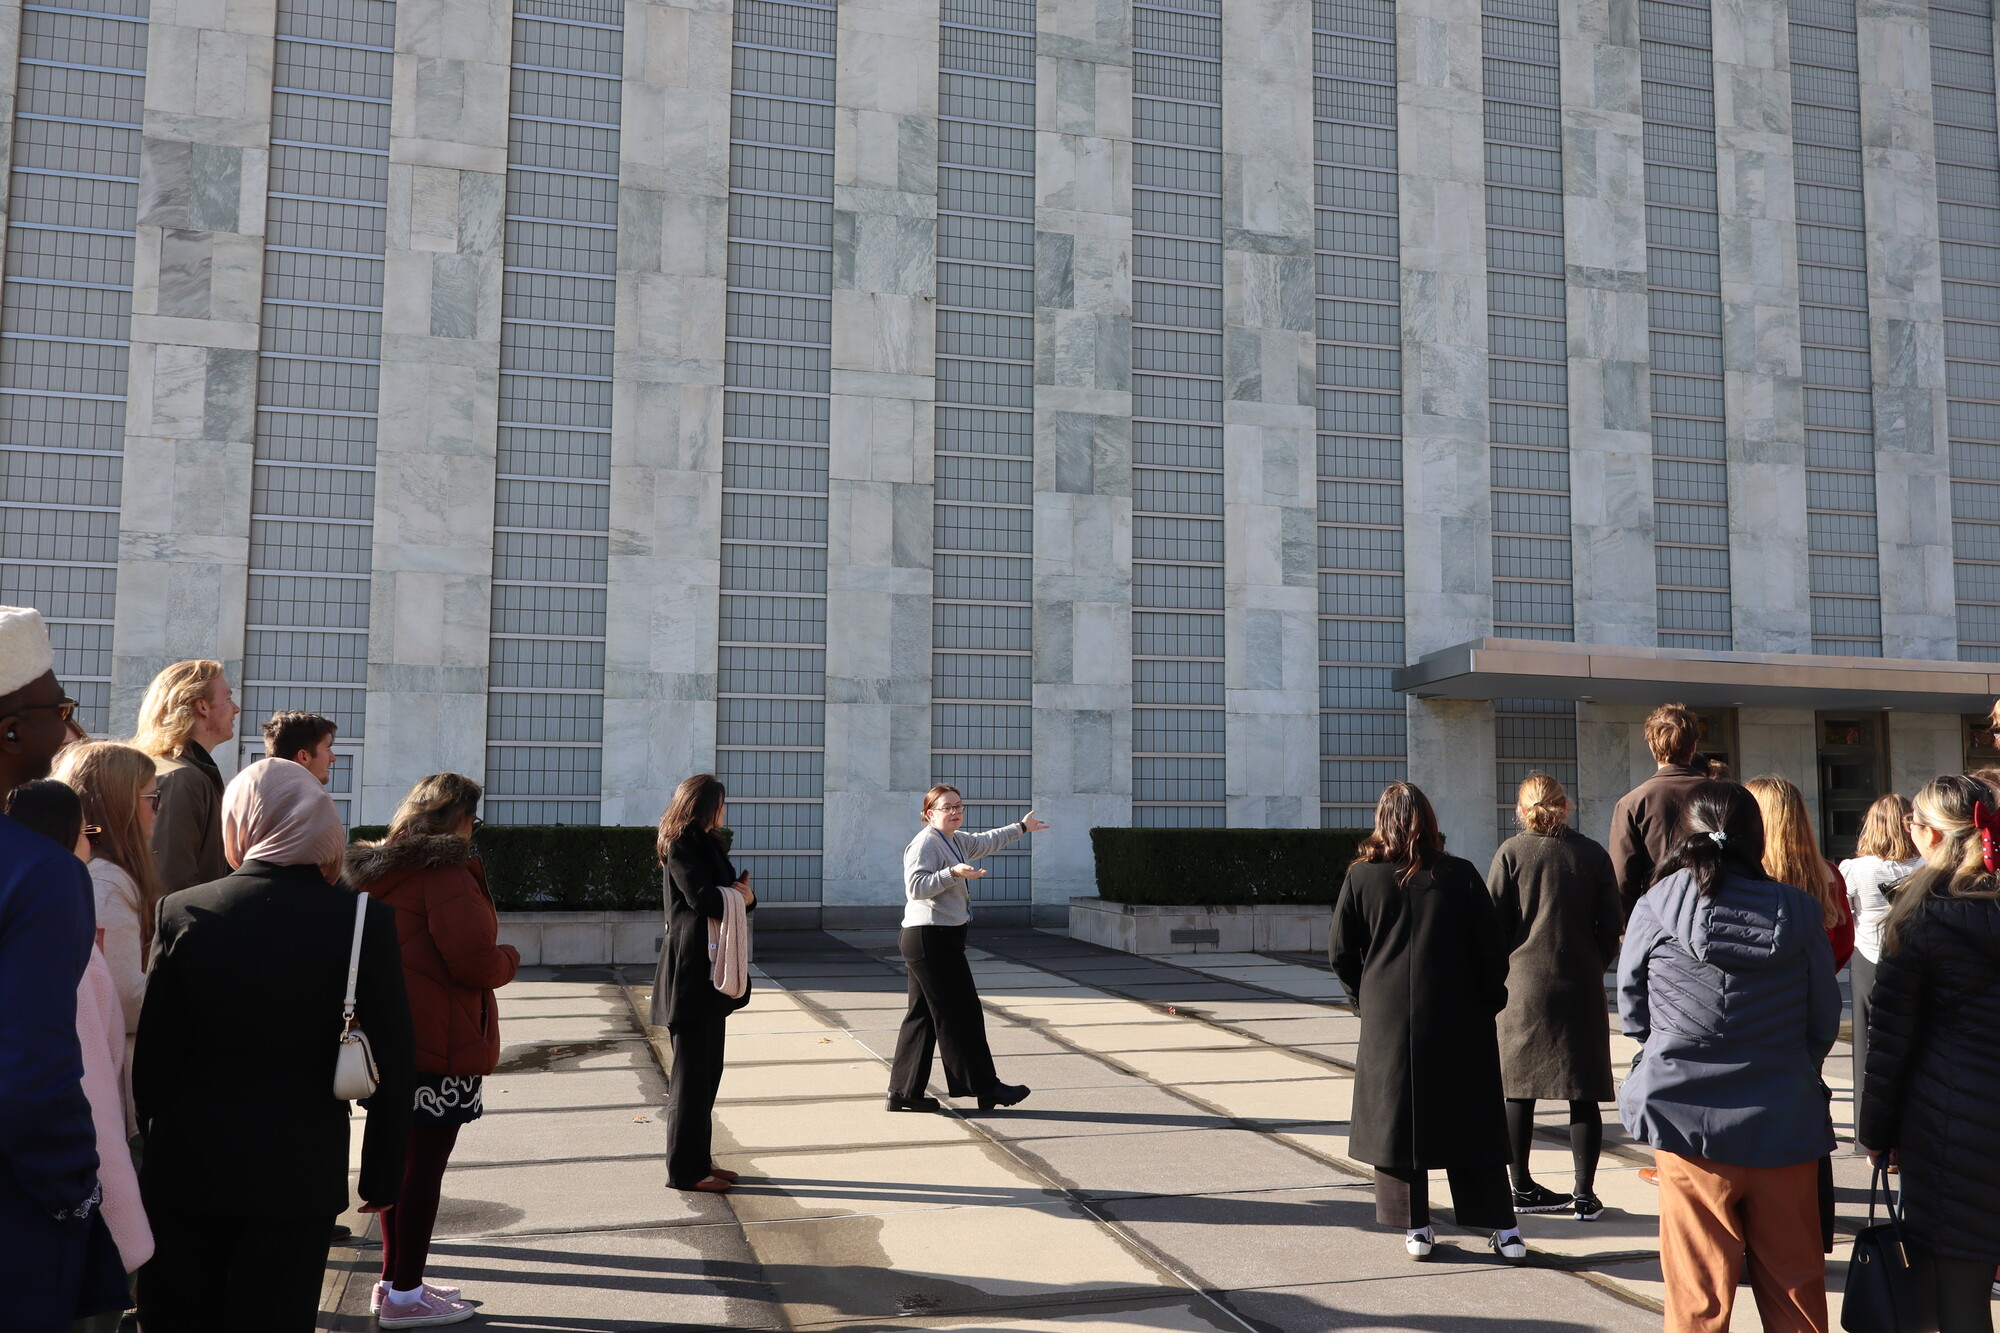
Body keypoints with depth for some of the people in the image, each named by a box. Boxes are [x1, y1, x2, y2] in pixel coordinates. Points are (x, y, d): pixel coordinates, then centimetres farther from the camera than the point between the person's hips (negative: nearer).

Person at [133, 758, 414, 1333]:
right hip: (300, 1171, -1)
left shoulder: (184, 912, -7)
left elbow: (153, 1054, -3)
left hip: (187, 1166, 1)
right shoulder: (366, 919, -9)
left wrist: (154, 1137, 13)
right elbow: (394, 1061, -6)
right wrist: (382, 1173, 5)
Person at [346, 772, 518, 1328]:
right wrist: (511, 958, -2)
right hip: (439, 1047, -9)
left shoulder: (372, 869, 11)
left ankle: (394, 1278, 28)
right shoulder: (446, 872, -16)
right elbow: (476, 960, -23)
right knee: (425, 1164, 0)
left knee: (398, 1156, 18)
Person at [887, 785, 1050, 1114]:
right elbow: (916, 886, -24)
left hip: (939, 941, 11)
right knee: (960, 1014, -4)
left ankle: (904, 1091, 14)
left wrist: (1021, 827, 46)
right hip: (932, 940, -11)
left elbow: (986, 842, 36)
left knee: (923, 1014, 11)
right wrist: (953, 873, -33)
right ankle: (985, 1087, 2)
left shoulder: (956, 841, 18)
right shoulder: (925, 843, -13)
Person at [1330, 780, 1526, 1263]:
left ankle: (1415, 1228, 12)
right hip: (1458, 1024, 1)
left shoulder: (1361, 877, -3)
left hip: (1387, 1024, -1)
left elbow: (1341, 953, 1)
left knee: (1396, 1124, 9)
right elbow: (1492, 950, -1)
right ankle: (1503, 1228, 12)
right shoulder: (1461, 875, -3)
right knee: (1473, 1124, 9)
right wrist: (1489, 1002, 12)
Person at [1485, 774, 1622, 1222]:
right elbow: (1612, 923, 2)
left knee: (1518, 1090, 9)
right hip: (1581, 988, 1)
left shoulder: (1511, 852, -3)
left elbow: (1494, 922, -5)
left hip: (1524, 985, -1)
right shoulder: (1592, 854, 1)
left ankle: (1522, 1187, 16)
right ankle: (1584, 1193, 7)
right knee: (1584, 1093, 6)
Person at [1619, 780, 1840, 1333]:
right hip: (1786, 1124, 2)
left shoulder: (1656, 908, -9)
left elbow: (1632, 1014, 3)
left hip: (1690, 1120, -2)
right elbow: (1825, 1021, 5)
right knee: (1796, 1286, 16)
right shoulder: (1798, 910, -4)